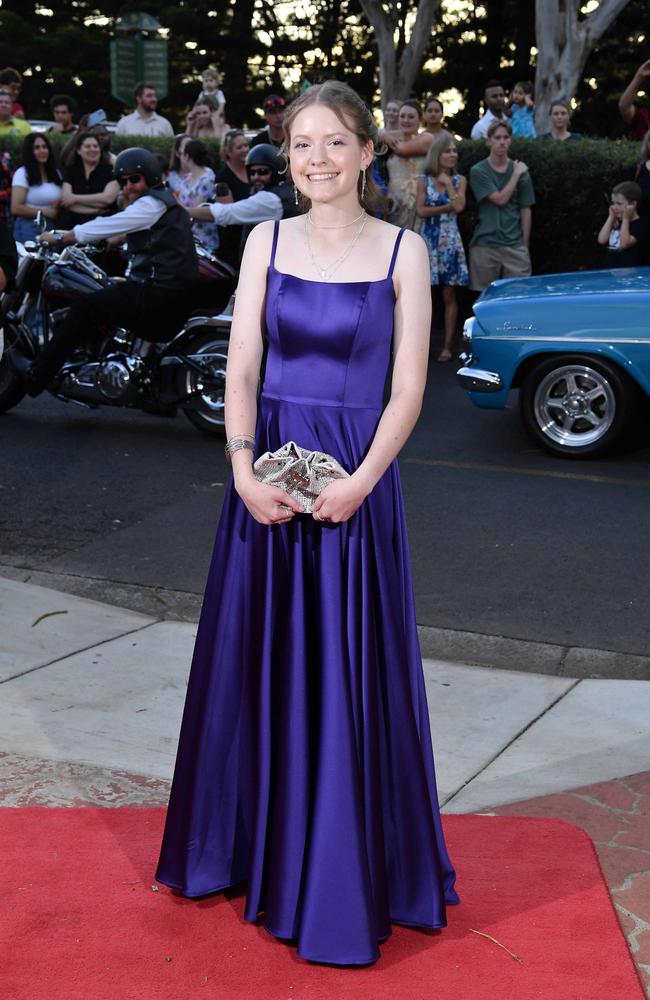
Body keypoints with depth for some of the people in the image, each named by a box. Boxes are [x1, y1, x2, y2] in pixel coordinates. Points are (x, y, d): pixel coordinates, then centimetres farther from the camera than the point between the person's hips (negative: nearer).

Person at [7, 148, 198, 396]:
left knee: (86, 306, -9)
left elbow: (108, 226, -11)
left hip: (160, 290, -11)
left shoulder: (152, 203, -9)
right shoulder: (163, 201, 23)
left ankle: (37, 375, -8)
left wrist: (59, 236, -4)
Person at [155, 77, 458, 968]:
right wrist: (244, 469, -13)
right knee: (261, 664, 11)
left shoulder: (403, 251, -1)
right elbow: (241, 369, 2)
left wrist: (358, 482, -17)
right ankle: (262, 850, 31)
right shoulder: (267, 241, 6)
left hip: (354, 483, -2)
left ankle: (346, 878, 19)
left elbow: (408, 389, -5)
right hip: (267, 477, 3)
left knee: (347, 675, 3)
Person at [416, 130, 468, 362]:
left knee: (449, 295, 1)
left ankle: (448, 345, 5)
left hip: (450, 241, 1)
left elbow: (459, 206, -11)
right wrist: (447, 207, -11)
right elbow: (421, 211, -8)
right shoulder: (424, 180, 3)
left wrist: (448, 183, -4)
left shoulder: (459, 180, 7)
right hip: (429, 240, -1)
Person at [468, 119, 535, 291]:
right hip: (485, 244, -2)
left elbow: (525, 210, 9)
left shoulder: (520, 170, 9)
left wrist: (525, 245, 5)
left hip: (515, 244, 2)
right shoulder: (478, 171, 2)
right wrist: (516, 174, -4)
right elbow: (500, 199, -8)